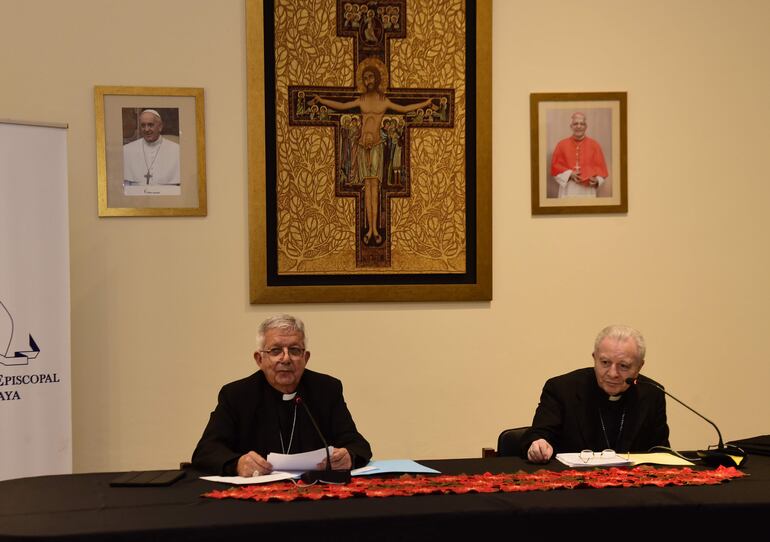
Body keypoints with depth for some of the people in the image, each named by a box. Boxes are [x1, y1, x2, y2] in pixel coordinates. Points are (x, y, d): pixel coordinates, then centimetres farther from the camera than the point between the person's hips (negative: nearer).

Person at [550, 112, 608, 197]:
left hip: (588, 192, 0)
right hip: (568, 191, 0)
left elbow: (601, 167, 6)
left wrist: (597, 180, -14)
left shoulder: (594, 145, 6)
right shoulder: (562, 145, 6)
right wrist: (569, 174, -11)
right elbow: (555, 166, 5)